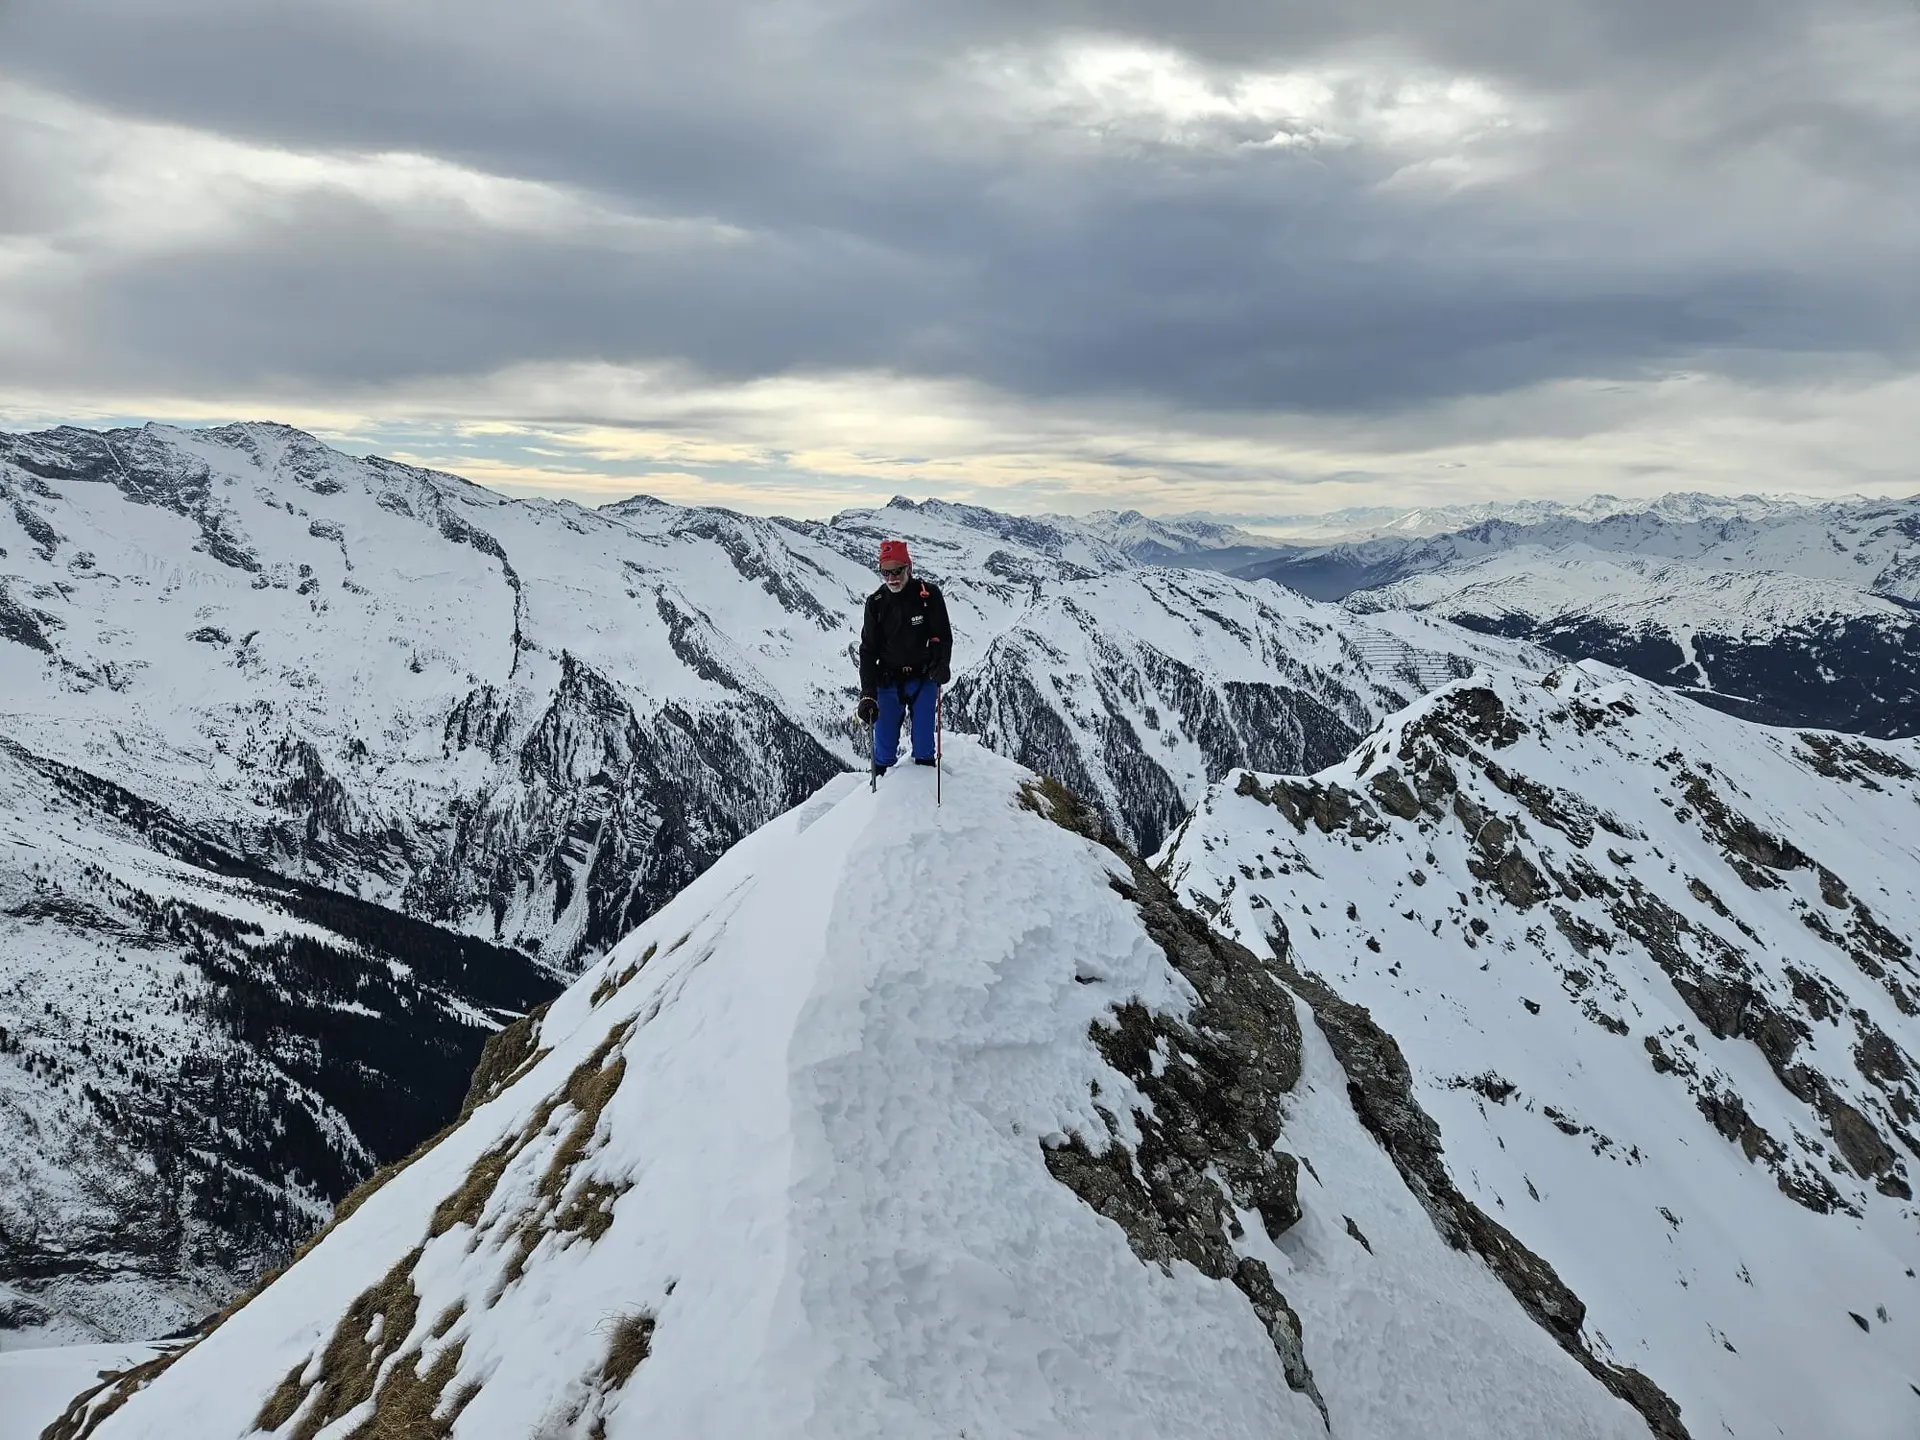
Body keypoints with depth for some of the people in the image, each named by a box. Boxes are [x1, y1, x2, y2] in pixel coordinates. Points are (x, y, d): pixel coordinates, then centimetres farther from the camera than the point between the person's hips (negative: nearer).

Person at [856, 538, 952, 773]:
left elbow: (943, 636, -3)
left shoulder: (929, 595, -7)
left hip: (924, 677, -1)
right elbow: (868, 651, 0)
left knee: (923, 745, 0)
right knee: (884, 746, 3)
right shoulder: (876, 602, -2)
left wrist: (941, 665, -24)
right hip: (888, 681, 1)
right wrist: (868, 694, -9)